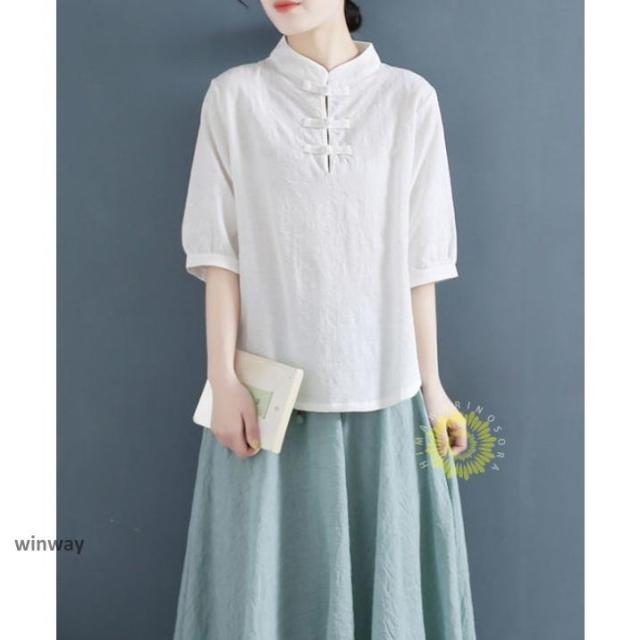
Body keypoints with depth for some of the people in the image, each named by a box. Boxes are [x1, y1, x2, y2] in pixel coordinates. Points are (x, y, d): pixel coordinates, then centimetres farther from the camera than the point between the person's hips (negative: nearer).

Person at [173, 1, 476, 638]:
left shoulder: (409, 99, 2)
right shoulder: (233, 96, 2)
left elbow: (418, 259, 2)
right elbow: (220, 250, -1)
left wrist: (431, 384, 3)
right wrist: (223, 380, -7)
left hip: (383, 388, 1)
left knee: (387, 566, 11)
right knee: (266, 573, 10)